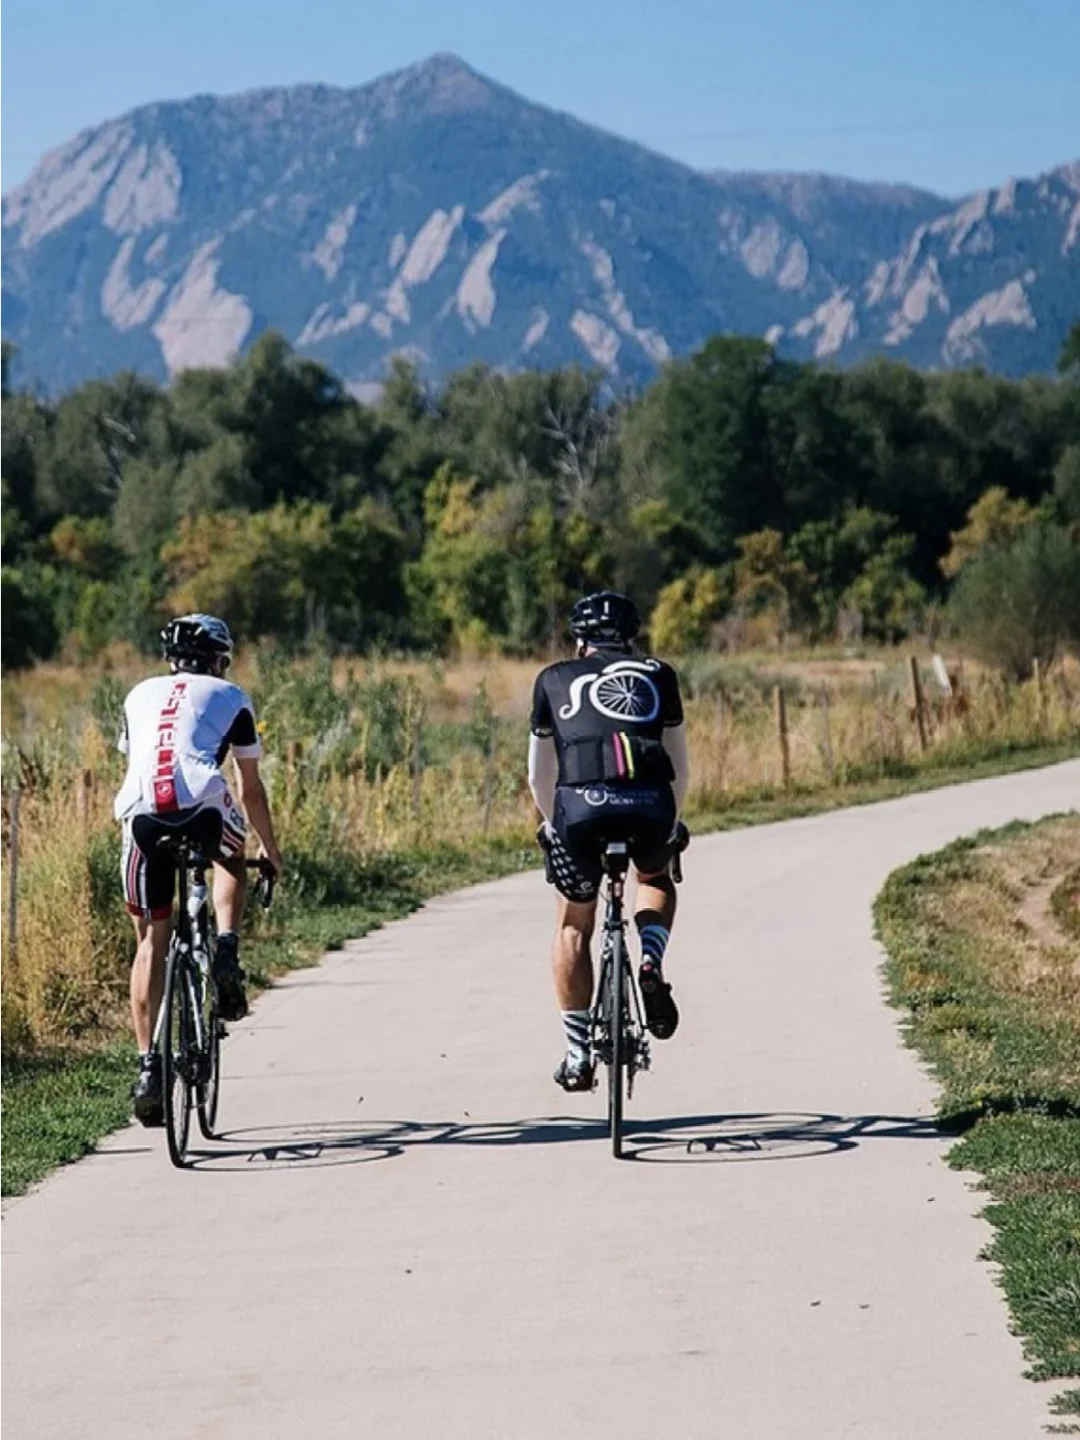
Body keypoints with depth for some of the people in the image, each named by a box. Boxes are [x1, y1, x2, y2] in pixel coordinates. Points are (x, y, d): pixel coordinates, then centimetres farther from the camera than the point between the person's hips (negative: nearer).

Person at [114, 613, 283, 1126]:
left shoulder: (140, 695, 31)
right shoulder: (230, 698, 24)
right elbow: (250, 789, 30)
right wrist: (270, 850, 43)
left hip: (141, 813, 2)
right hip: (202, 804, -2)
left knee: (151, 940, 13)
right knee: (230, 863, 34)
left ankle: (148, 1064, 5)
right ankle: (226, 947, 8)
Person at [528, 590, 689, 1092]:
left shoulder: (554, 679, 25)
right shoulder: (658, 675, 26)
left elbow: (539, 775, 29)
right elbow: (679, 767, 27)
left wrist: (554, 823, 45)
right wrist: (669, 825, 43)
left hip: (580, 804, -1)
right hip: (649, 803, 1)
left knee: (573, 927, 21)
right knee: (655, 881, 35)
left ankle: (578, 1054, 19)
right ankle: (652, 965, 8)